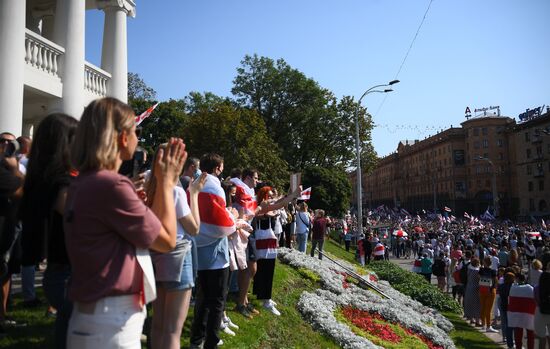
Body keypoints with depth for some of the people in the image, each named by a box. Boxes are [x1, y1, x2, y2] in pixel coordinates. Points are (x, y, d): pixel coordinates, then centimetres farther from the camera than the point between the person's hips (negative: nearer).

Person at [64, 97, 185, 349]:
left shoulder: (82, 184, 7)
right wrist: (166, 182, -3)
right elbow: (167, 239, -11)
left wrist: (161, 180, 10)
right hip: (111, 323, -9)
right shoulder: (112, 185, -22)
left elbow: (149, 225, 10)